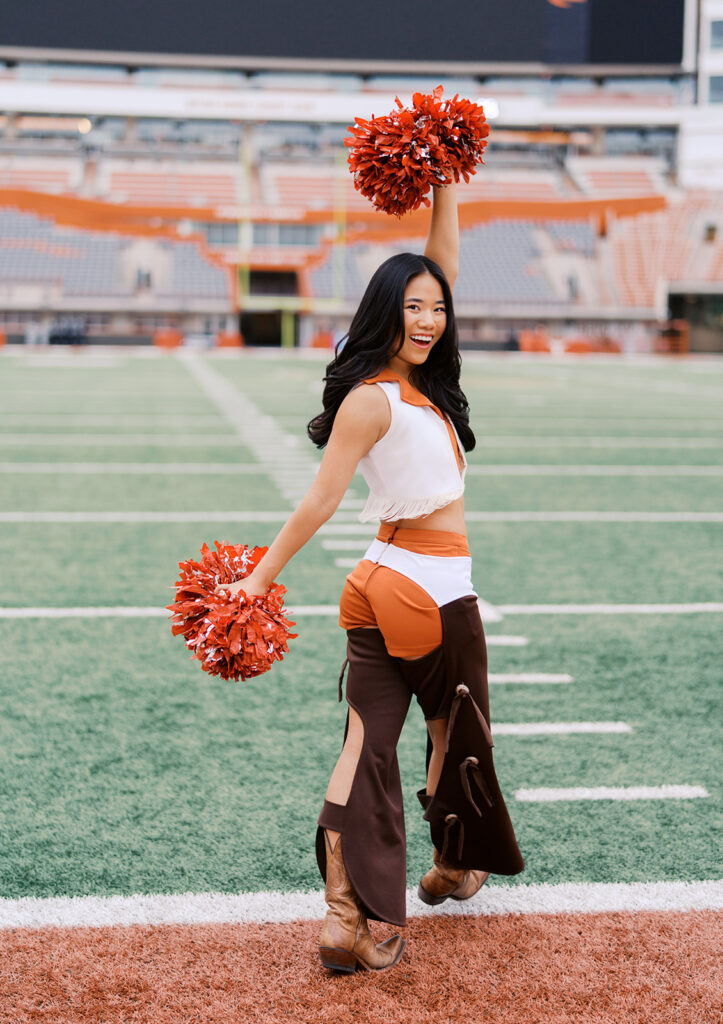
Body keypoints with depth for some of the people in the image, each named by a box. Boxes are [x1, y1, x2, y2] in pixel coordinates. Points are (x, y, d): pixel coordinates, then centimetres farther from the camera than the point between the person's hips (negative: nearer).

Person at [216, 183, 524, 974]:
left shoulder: (422, 381, 9)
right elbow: (319, 501, -15)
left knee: (366, 747, 0)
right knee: (458, 732, 15)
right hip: (435, 591, -8)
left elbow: (441, 258, 14)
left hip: (387, 586, 8)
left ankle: (345, 918, -1)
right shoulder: (372, 399, -15)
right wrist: (259, 578, -14)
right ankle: (452, 868, 38)